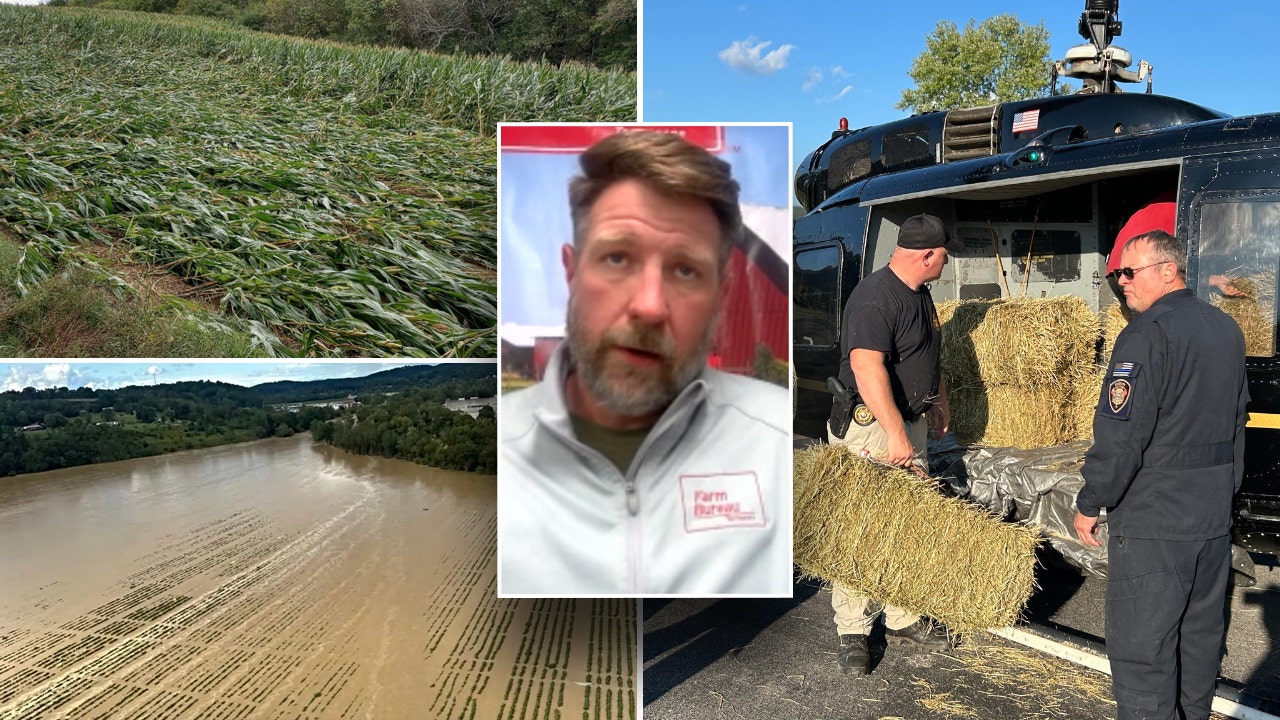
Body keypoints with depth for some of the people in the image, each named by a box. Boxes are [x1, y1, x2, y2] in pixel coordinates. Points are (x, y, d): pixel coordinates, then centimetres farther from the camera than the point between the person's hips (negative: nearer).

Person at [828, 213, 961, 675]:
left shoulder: (920, 295, 13)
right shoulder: (874, 296, -19)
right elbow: (867, 366, -30)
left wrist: (939, 402, 31)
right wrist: (896, 433, -33)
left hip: (910, 423, 9)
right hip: (869, 427, -9)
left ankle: (903, 619, 25)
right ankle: (853, 632, 6)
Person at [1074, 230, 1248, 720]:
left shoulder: (1147, 334, -18)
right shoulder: (1227, 329, 11)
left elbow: (1121, 433, -21)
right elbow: (1237, 422, 20)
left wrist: (1090, 504, -10)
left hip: (1151, 519, -9)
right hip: (1214, 517, 9)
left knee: (1141, 645, -1)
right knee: (1201, 634, 20)